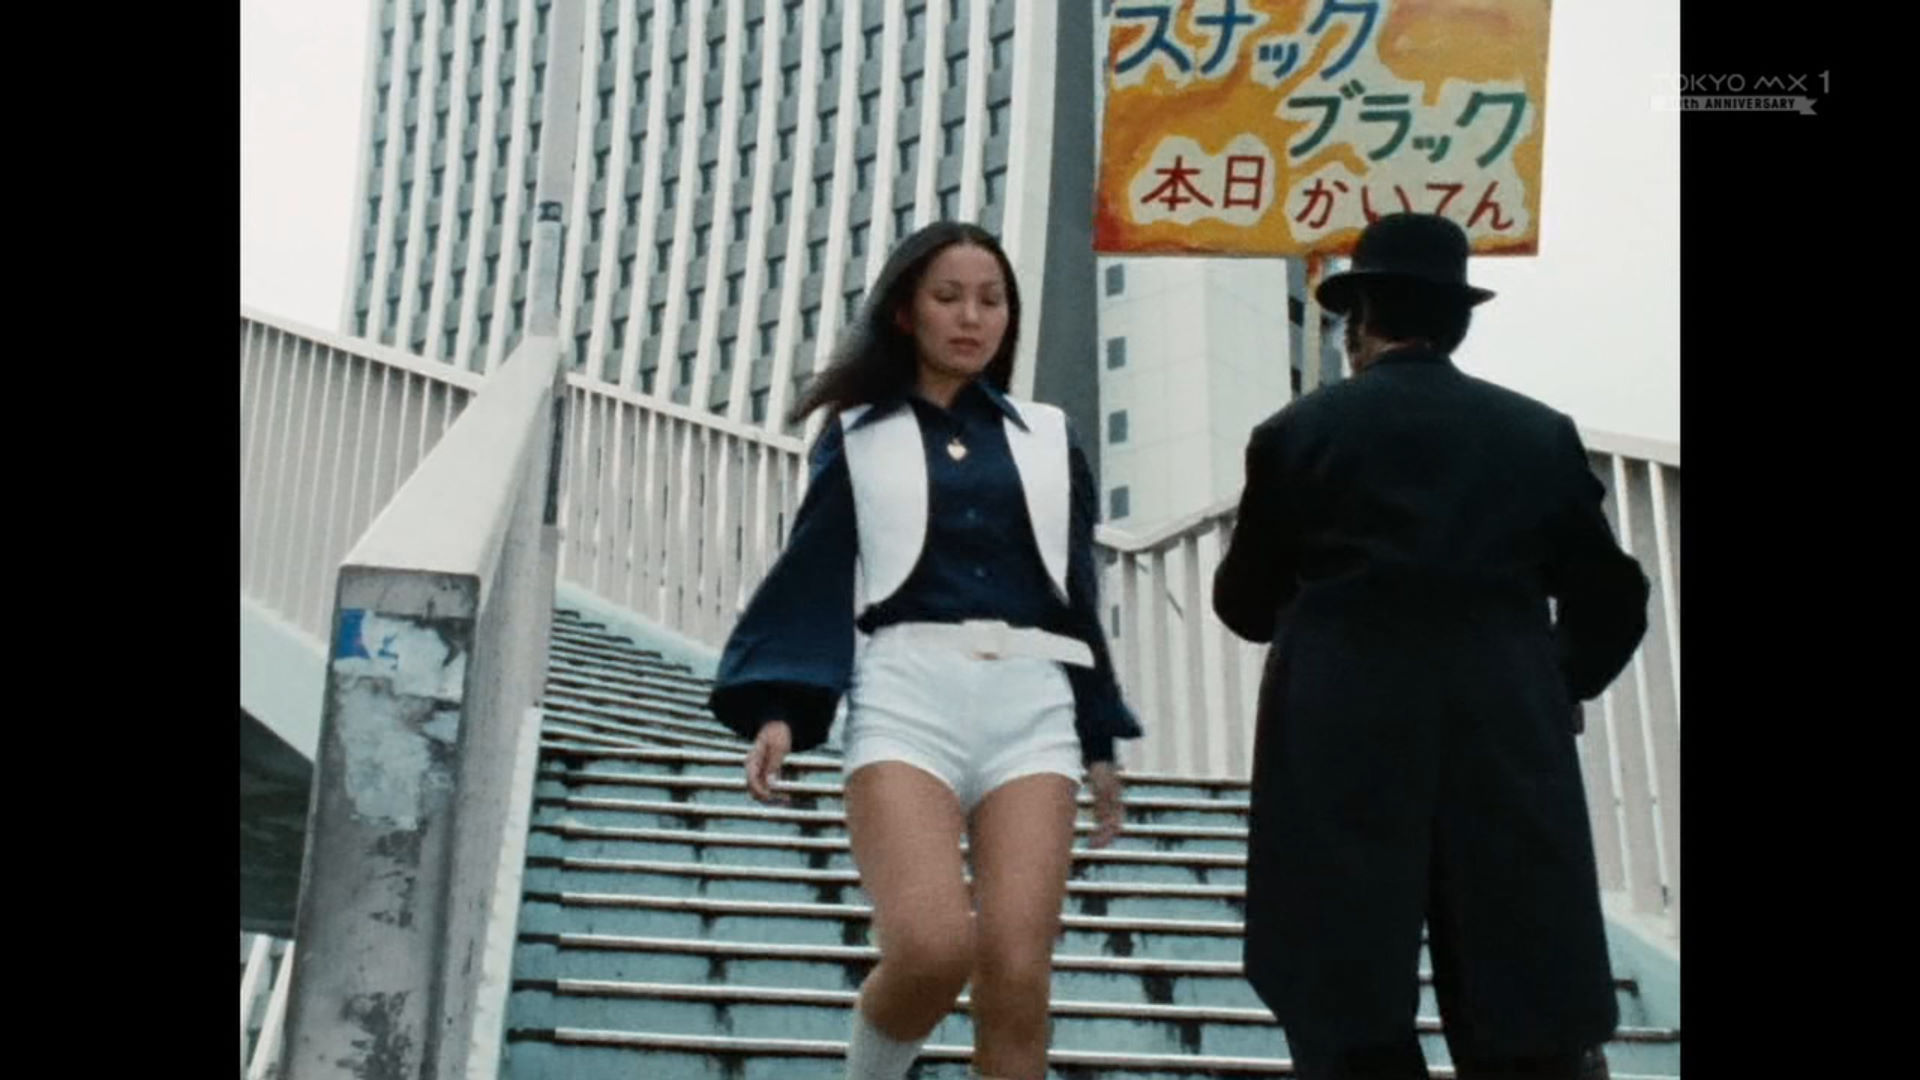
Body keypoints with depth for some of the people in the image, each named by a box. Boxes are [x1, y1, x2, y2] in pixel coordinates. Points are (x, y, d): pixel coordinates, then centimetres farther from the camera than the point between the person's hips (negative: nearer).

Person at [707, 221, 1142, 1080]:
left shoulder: (1047, 440, 19)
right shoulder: (859, 437, 13)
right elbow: (812, 577, 5)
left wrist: (1100, 742, 16)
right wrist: (778, 707, -10)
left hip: (1032, 702, 2)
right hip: (906, 695, -2)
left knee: (1017, 975, -9)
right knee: (932, 947, -20)